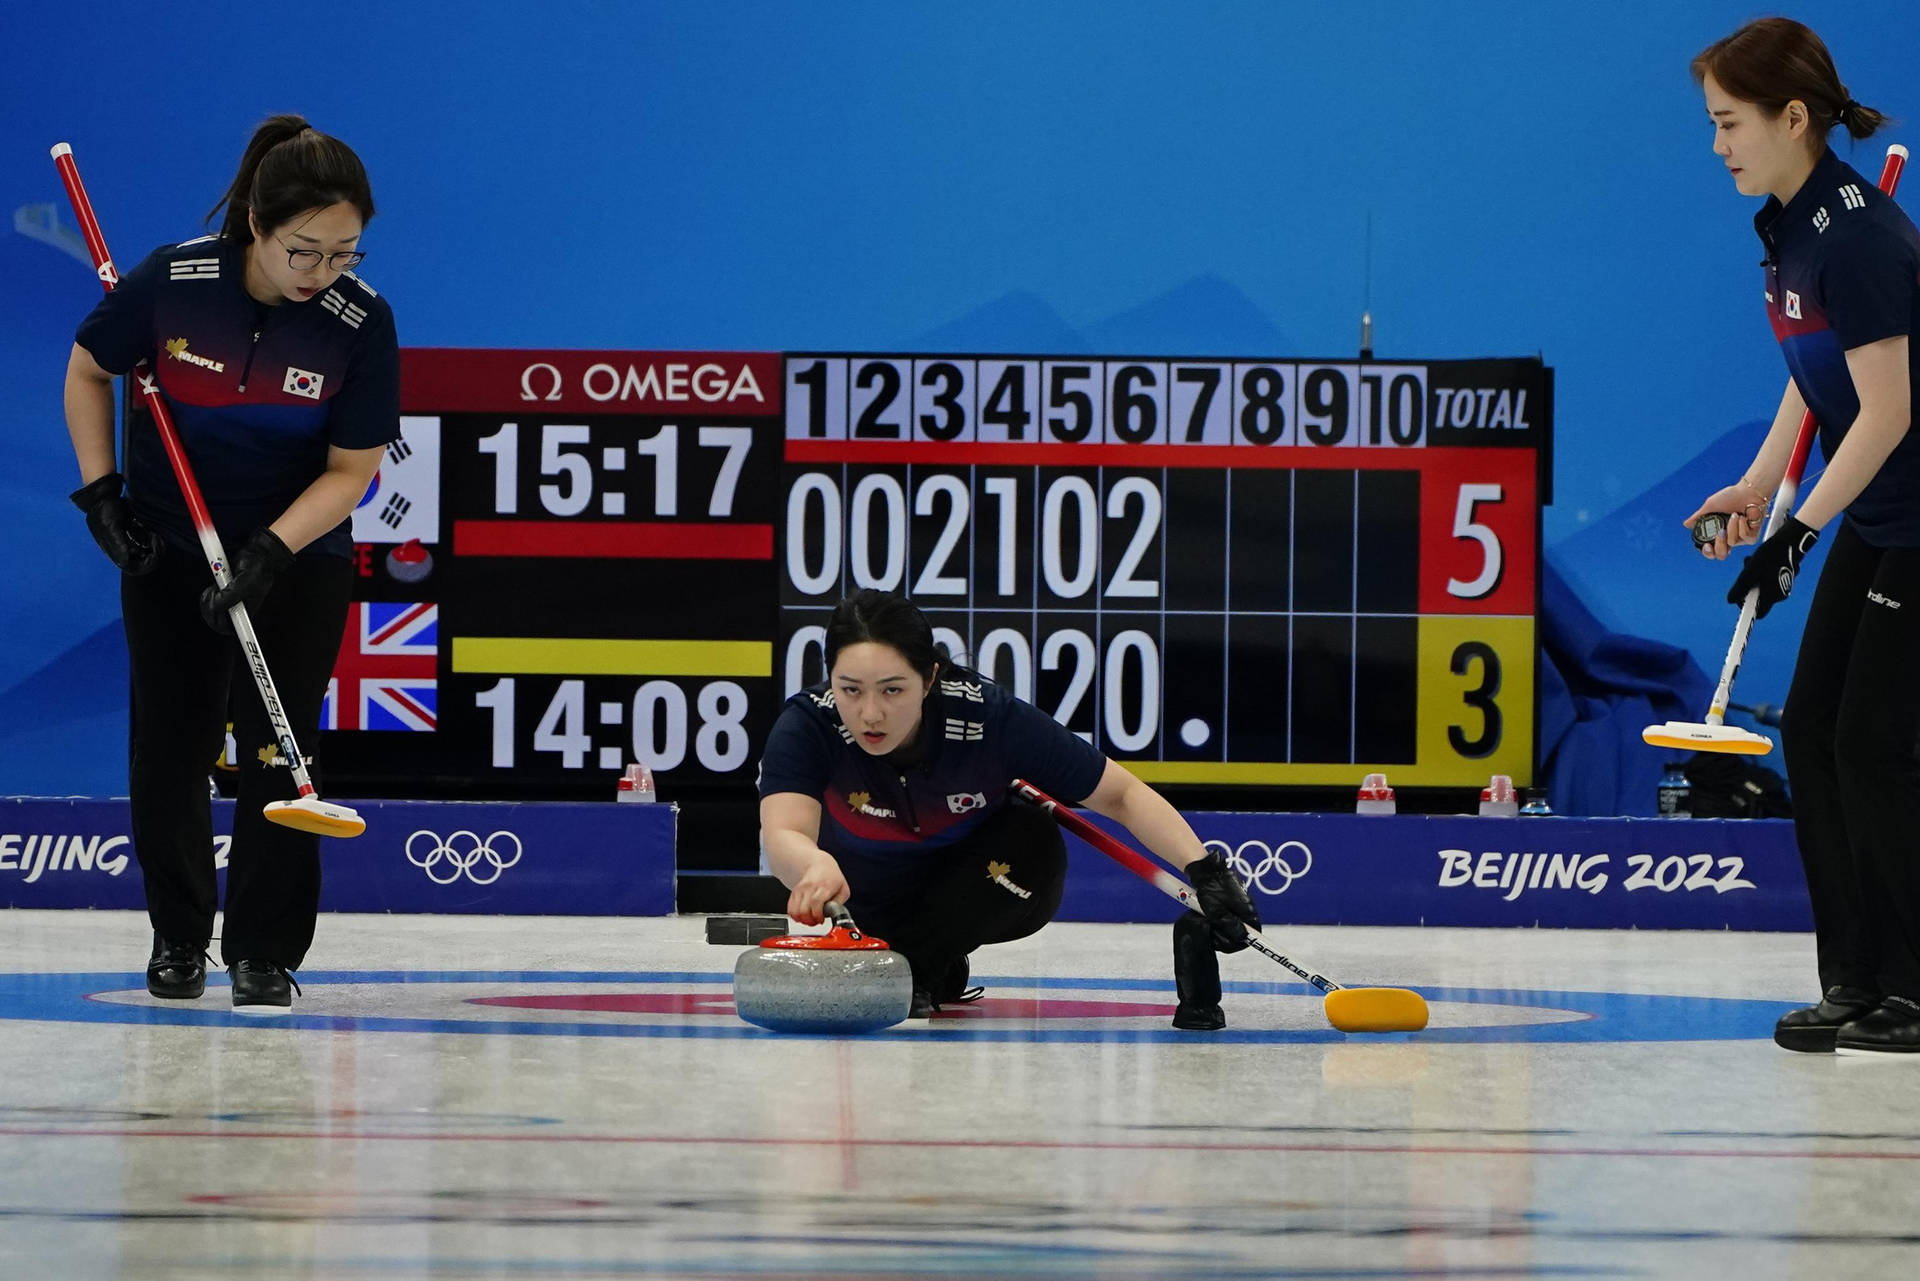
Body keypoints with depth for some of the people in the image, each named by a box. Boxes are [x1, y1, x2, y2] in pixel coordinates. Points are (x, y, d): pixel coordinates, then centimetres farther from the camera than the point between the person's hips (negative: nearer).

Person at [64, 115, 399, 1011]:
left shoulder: (361, 322, -21)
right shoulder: (171, 282, -20)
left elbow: (351, 469, -15)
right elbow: (88, 371, -1)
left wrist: (268, 553, -27)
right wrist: (100, 490, -8)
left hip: (298, 555, -1)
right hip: (168, 545, 1)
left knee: (277, 745, -9)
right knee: (169, 746, 4)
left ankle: (264, 953, -1)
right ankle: (177, 937, 20)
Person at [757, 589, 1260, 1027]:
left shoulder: (989, 717, -31)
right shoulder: (806, 725, -32)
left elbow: (1121, 795, -22)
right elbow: (783, 837, -47)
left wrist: (1203, 869, -36)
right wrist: (817, 866, -72)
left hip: (985, 898, -3)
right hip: (868, 905, 3)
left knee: (1033, 838, -30)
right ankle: (945, 971, 14)